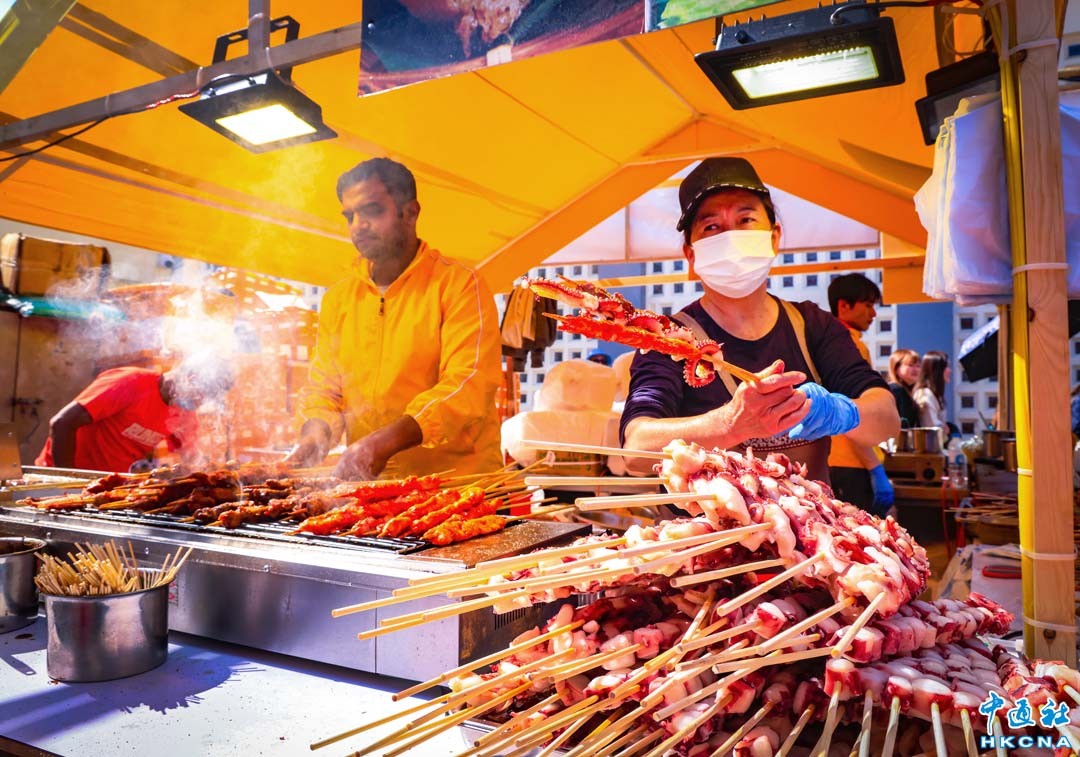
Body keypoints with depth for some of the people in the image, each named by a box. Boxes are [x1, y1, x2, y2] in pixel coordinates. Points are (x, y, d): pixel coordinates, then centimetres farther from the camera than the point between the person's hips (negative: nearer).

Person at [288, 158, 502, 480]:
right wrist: (315, 433, -6)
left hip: (455, 477, -4)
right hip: (370, 488, 5)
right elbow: (323, 386, 16)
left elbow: (468, 385, -14)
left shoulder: (459, 284, -2)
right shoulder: (338, 297, 16)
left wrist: (385, 441, -24)